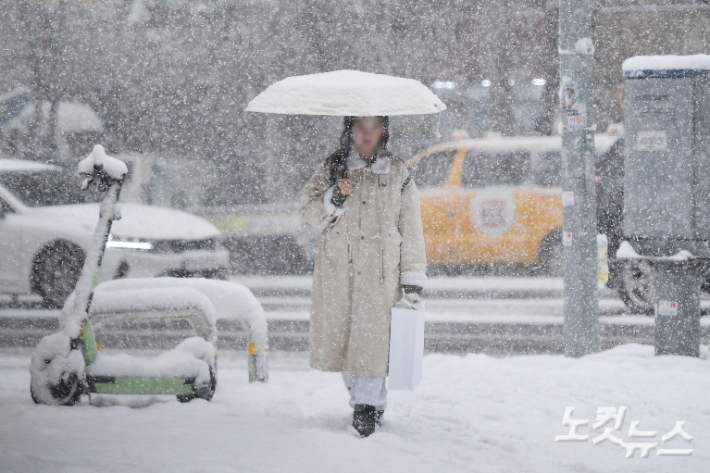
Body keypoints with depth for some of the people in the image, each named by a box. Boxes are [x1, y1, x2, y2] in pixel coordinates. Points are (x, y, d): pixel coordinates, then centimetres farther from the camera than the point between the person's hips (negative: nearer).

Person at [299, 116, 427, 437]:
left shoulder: (398, 173, 8)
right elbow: (308, 210, 7)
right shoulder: (332, 169, 11)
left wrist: (412, 279, 4)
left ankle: (368, 405, -9)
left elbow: (410, 227, 8)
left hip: (380, 268, -2)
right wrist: (334, 199, -14)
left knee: (372, 334, -12)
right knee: (339, 333, 2)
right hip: (337, 266, 2)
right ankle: (362, 398, 16)